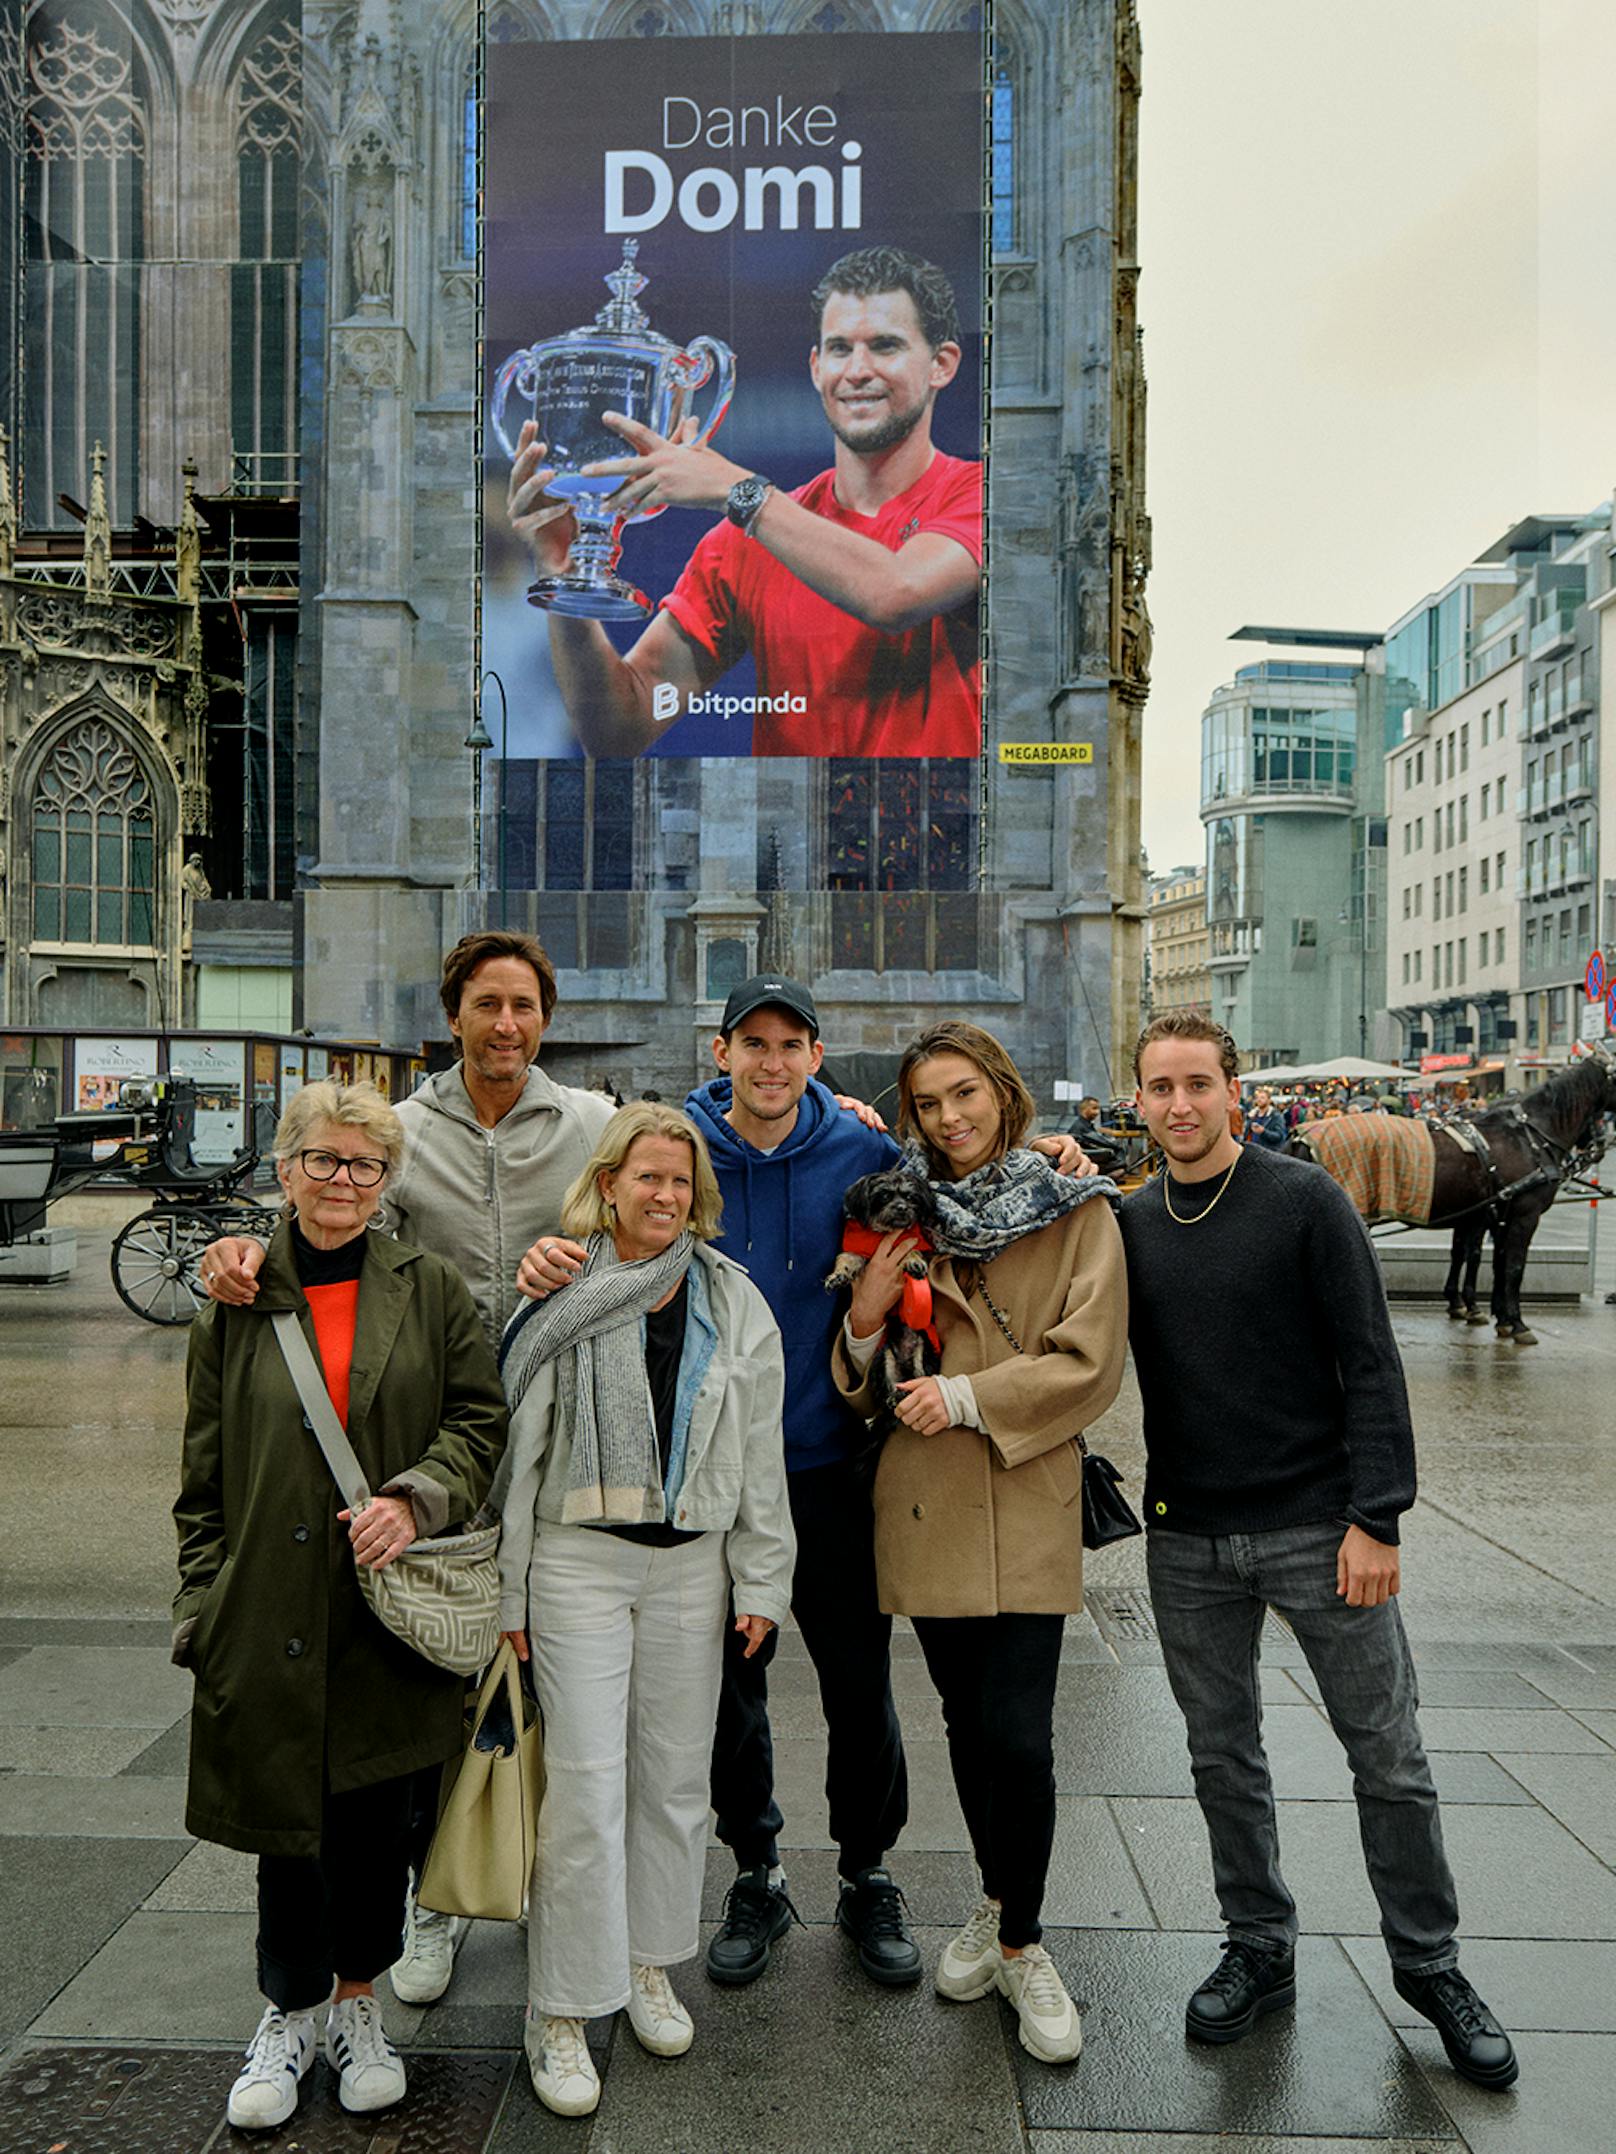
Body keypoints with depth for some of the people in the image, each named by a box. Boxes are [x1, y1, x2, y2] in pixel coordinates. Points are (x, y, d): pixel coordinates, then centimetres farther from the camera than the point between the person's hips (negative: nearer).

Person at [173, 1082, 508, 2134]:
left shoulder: (432, 1288, 2)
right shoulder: (236, 1304, 3)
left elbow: (483, 1419, 1)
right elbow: (205, 1481, 6)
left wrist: (415, 1500, -16)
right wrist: (202, 1610, 2)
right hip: (271, 1610, 0)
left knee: (376, 1813, 10)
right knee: (286, 1817, 8)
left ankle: (359, 2003, 34)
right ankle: (291, 2011, 33)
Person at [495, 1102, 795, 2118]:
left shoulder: (734, 1304, 3)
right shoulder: (561, 1298, -4)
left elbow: (760, 1454, 6)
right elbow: (520, 1447, -2)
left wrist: (762, 1581, 4)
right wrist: (508, 1590, -1)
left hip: (691, 1563, 3)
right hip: (578, 1559, -3)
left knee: (676, 1774, 13)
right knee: (586, 1781, -1)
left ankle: (649, 1964, 34)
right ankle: (561, 2010, 16)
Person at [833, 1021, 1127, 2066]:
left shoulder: (1077, 1214, 0)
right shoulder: (905, 1215, 9)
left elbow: (1090, 1363, -9)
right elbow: (868, 1391, 11)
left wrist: (967, 1397, -16)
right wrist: (866, 1323, -11)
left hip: (1026, 1500, -3)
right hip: (926, 1500, 3)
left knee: (1018, 1734, -7)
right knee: (969, 1721, 13)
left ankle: (1021, 1940, 15)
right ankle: (998, 1907, 34)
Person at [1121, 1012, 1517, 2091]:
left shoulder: (1305, 1200, -7)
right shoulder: (1129, 1221, 3)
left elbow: (1370, 1363, -8)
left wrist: (1375, 1516, -13)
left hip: (1317, 1527, -3)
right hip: (1188, 1539, 3)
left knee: (1390, 1759, 7)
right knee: (1223, 1757, 13)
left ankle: (1430, 1964, 28)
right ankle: (1260, 1951, 32)